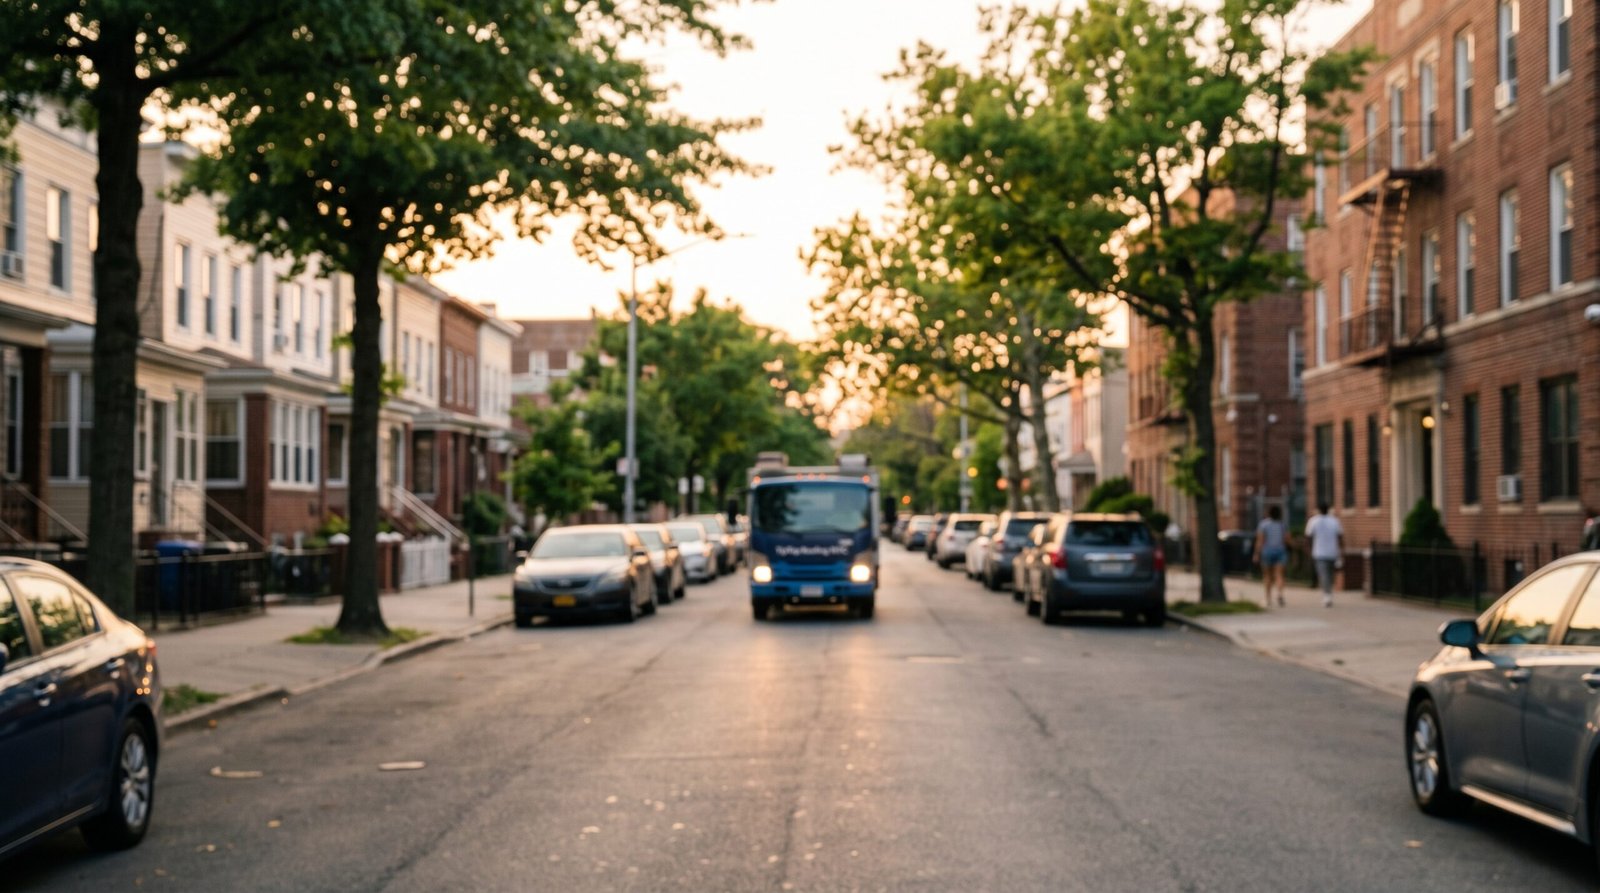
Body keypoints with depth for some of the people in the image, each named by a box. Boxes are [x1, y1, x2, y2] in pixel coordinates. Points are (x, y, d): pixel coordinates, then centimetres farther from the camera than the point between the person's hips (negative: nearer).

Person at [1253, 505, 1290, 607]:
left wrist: (1257, 554, -6)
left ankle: (1269, 598, 8)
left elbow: (1260, 541, -9)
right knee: (1279, 575, -5)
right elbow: (1287, 539, 4)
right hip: (1280, 551, 1)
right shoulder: (1282, 524, 4)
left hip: (1266, 551, -1)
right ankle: (1280, 593, -29)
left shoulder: (1263, 524, -4)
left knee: (1267, 576, 10)